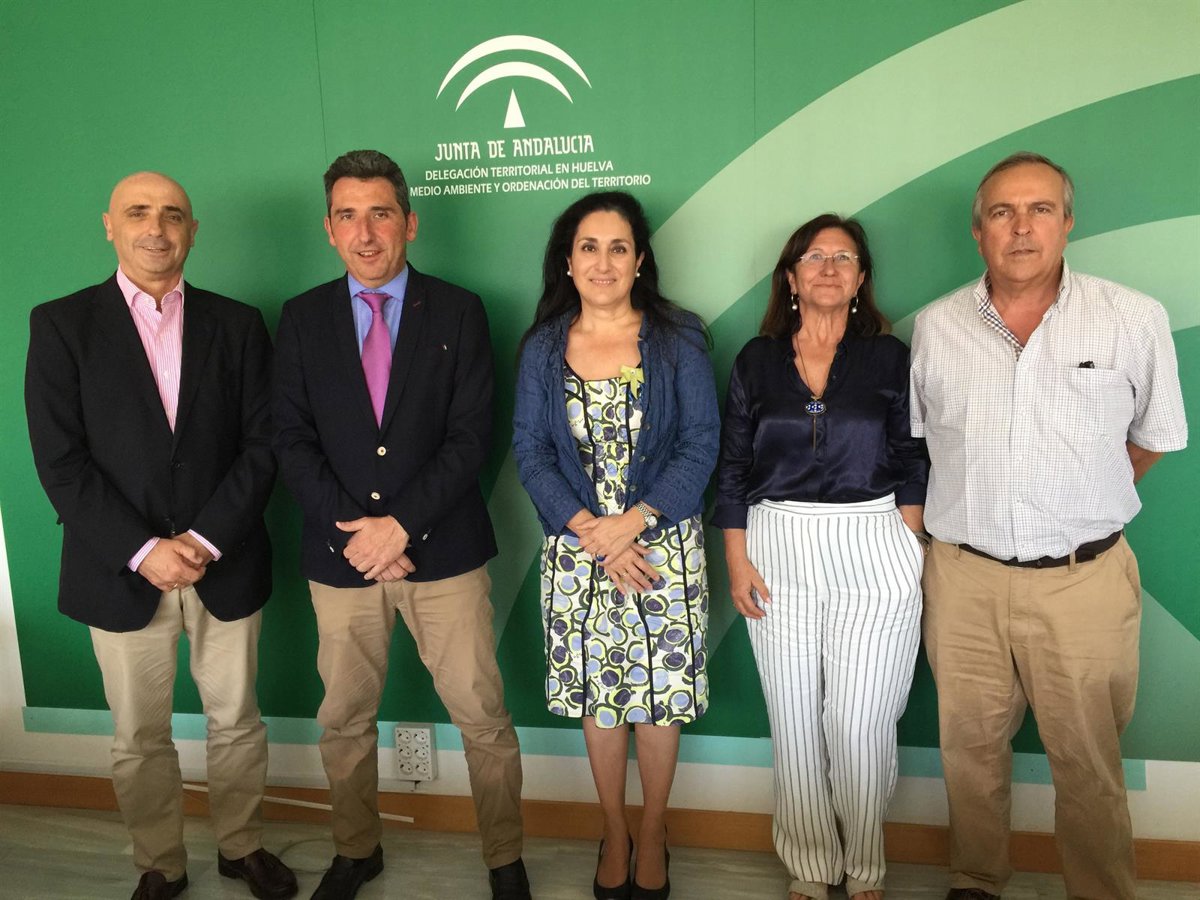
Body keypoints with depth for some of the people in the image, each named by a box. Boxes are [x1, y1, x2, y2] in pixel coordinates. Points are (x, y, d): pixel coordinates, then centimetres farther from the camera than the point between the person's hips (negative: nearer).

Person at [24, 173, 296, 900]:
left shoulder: (237, 324, 3)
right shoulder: (61, 324, -2)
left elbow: (262, 444, -2)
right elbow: (61, 460, -8)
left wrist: (205, 539, -12)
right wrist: (144, 551, -15)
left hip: (225, 565, 1)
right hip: (122, 571, -1)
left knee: (237, 722, 14)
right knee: (140, 738, 13)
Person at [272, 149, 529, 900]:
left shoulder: (458, 312, 0)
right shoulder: (303, 318, 6)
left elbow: (470, 436, -7)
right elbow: (293, 440, 1)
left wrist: (401, 525, -15)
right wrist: (353, 532, -11)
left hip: (445, 553, -2)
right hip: (341, 554, 2)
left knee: (483, 718, 5)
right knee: (344, 722, 15)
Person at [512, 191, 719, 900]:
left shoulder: (680, 338, -1)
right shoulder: (543, 346, 4)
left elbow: (700, 447, -5)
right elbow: (531, 450, -1)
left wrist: (629, 524, -16)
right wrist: (594, 534, -13)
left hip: (663, 545, -1)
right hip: (578, 546, 2)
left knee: (660, 693, 6)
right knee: (598, 693, 11)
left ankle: (653, 832, 29)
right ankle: (614, 831, 32)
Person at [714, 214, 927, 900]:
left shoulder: (888, 358, 4)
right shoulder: (758, 360, 6)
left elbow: (912, 465, 5)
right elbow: (733, 467, 7)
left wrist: (909, 550, -4)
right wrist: (738, 561, 2)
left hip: (872, 556, -1)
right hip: (778, 556, 2)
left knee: (859, 723, 1)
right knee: (794, 721, 8)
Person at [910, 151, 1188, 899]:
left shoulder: (1136, 320, -5)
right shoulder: (935, 327, 0)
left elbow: (1154, 438, 9)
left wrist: (1083, 506, 13)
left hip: (1082, 580, -2)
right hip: (963, 577, 2)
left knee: (1089, 764, 10)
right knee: (971, 750, 16)